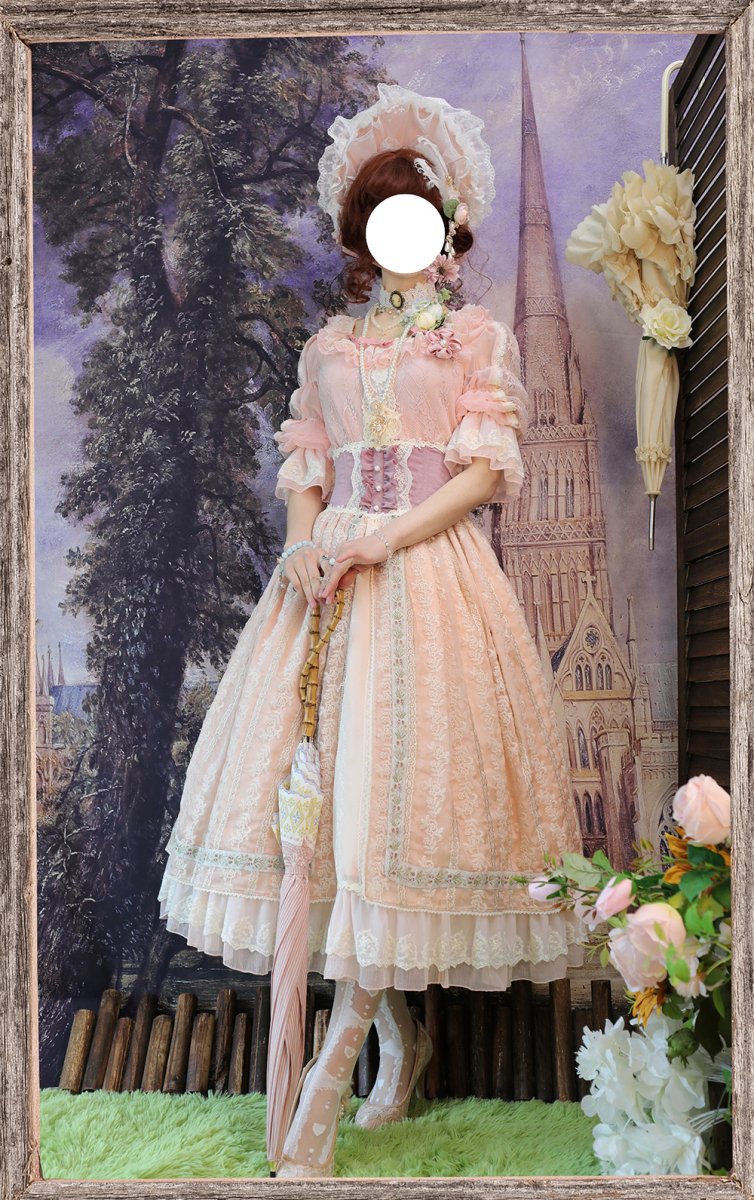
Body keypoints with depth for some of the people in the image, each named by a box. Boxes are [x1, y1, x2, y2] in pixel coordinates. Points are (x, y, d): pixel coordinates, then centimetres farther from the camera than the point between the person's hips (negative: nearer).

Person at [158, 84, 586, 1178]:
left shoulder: (477, 336, 9)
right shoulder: (329, 347, 19)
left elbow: (488, 470, -1)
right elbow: (305, 468, 16)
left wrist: (387, 535, -14)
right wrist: (303, 541, -5)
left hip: (433, 570, -4)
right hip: (334, 572, 4)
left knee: (394, 788, -13)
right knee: (321, 779, -2)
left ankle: (329, 1075, -7)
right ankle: (400, 1035, 14)